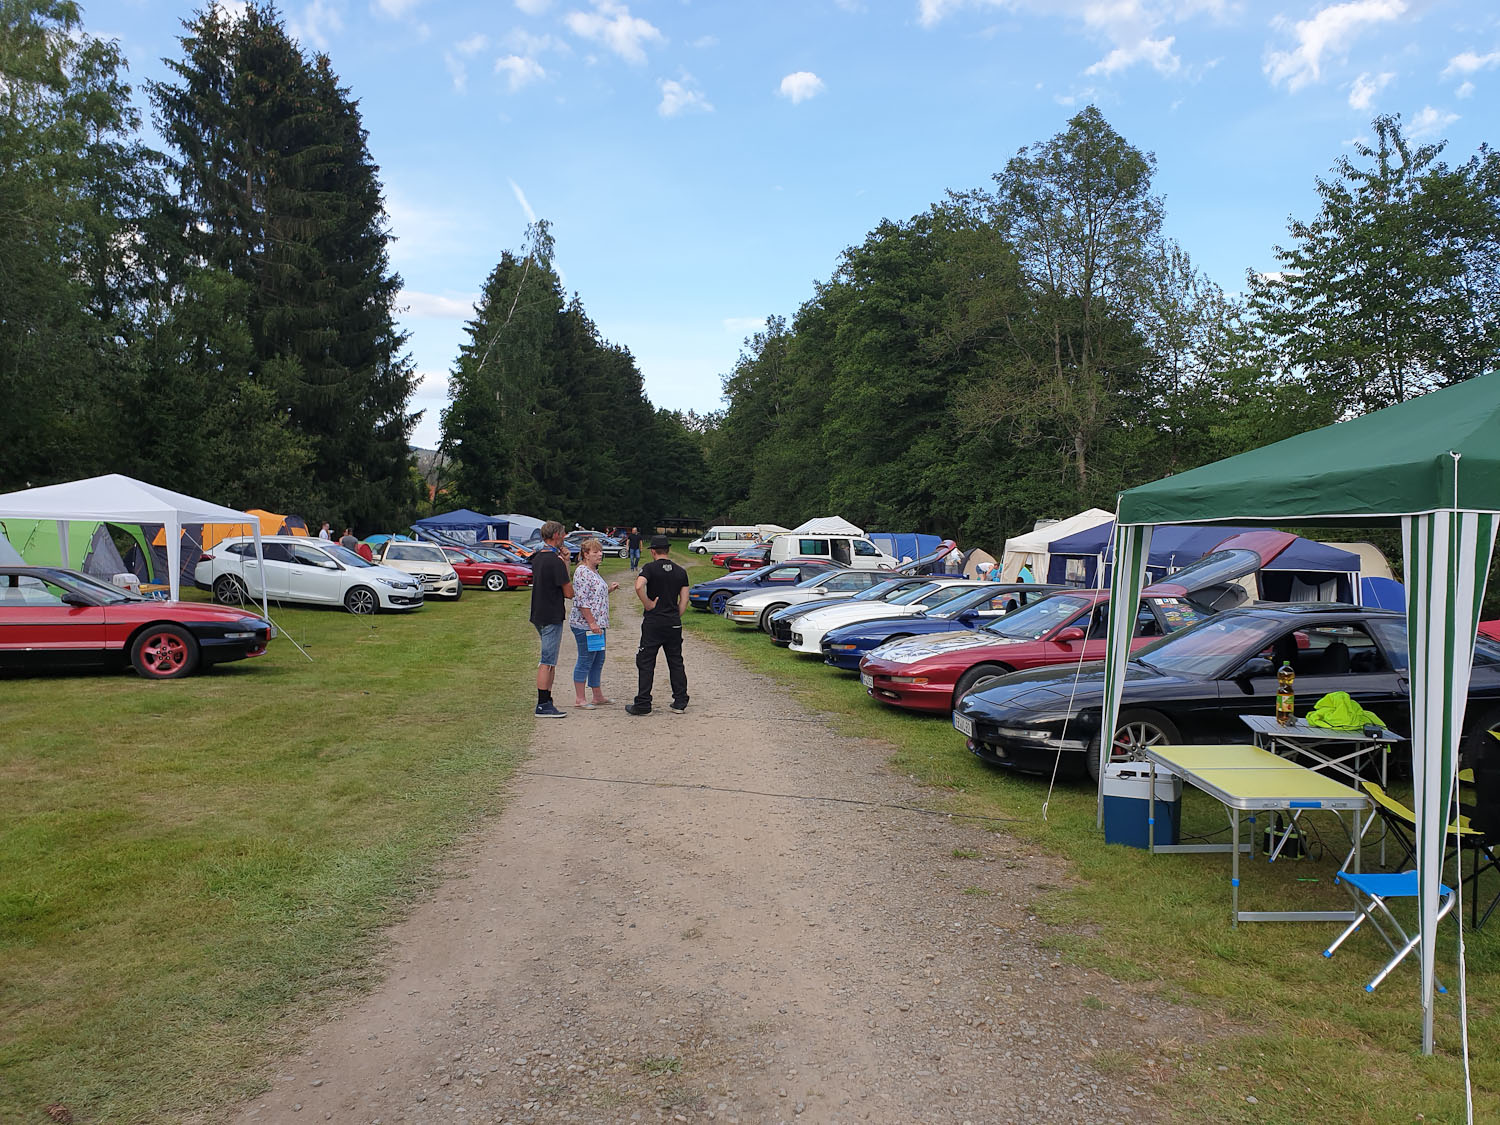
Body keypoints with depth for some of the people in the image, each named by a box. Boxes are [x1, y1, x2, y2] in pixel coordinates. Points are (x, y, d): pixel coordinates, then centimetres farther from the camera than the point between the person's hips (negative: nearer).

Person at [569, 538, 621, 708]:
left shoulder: (594, 571, 15)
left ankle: (598, 696, 22)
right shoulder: (582, 572, -15)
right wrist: (592, 622, -21)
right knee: (585, 660, -4)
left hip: (597, 624, 10)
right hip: (584, 625, -10)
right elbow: (581, 601, -20)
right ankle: (579, 699, 4)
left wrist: (609, 589, 12)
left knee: (598, 660, 14)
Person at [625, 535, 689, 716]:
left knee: (646, 663, 1)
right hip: (674, 623, 4)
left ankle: (643, 704, 1)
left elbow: (639, 586, -24)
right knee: (676, 663, 12)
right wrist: (675, 617, 12)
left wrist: (648, 605, -12)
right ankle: (680, 703, 13)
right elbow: (684, 600, 6)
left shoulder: (650, 568, -5)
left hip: (653, 622, -4)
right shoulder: (680, 571, 8)